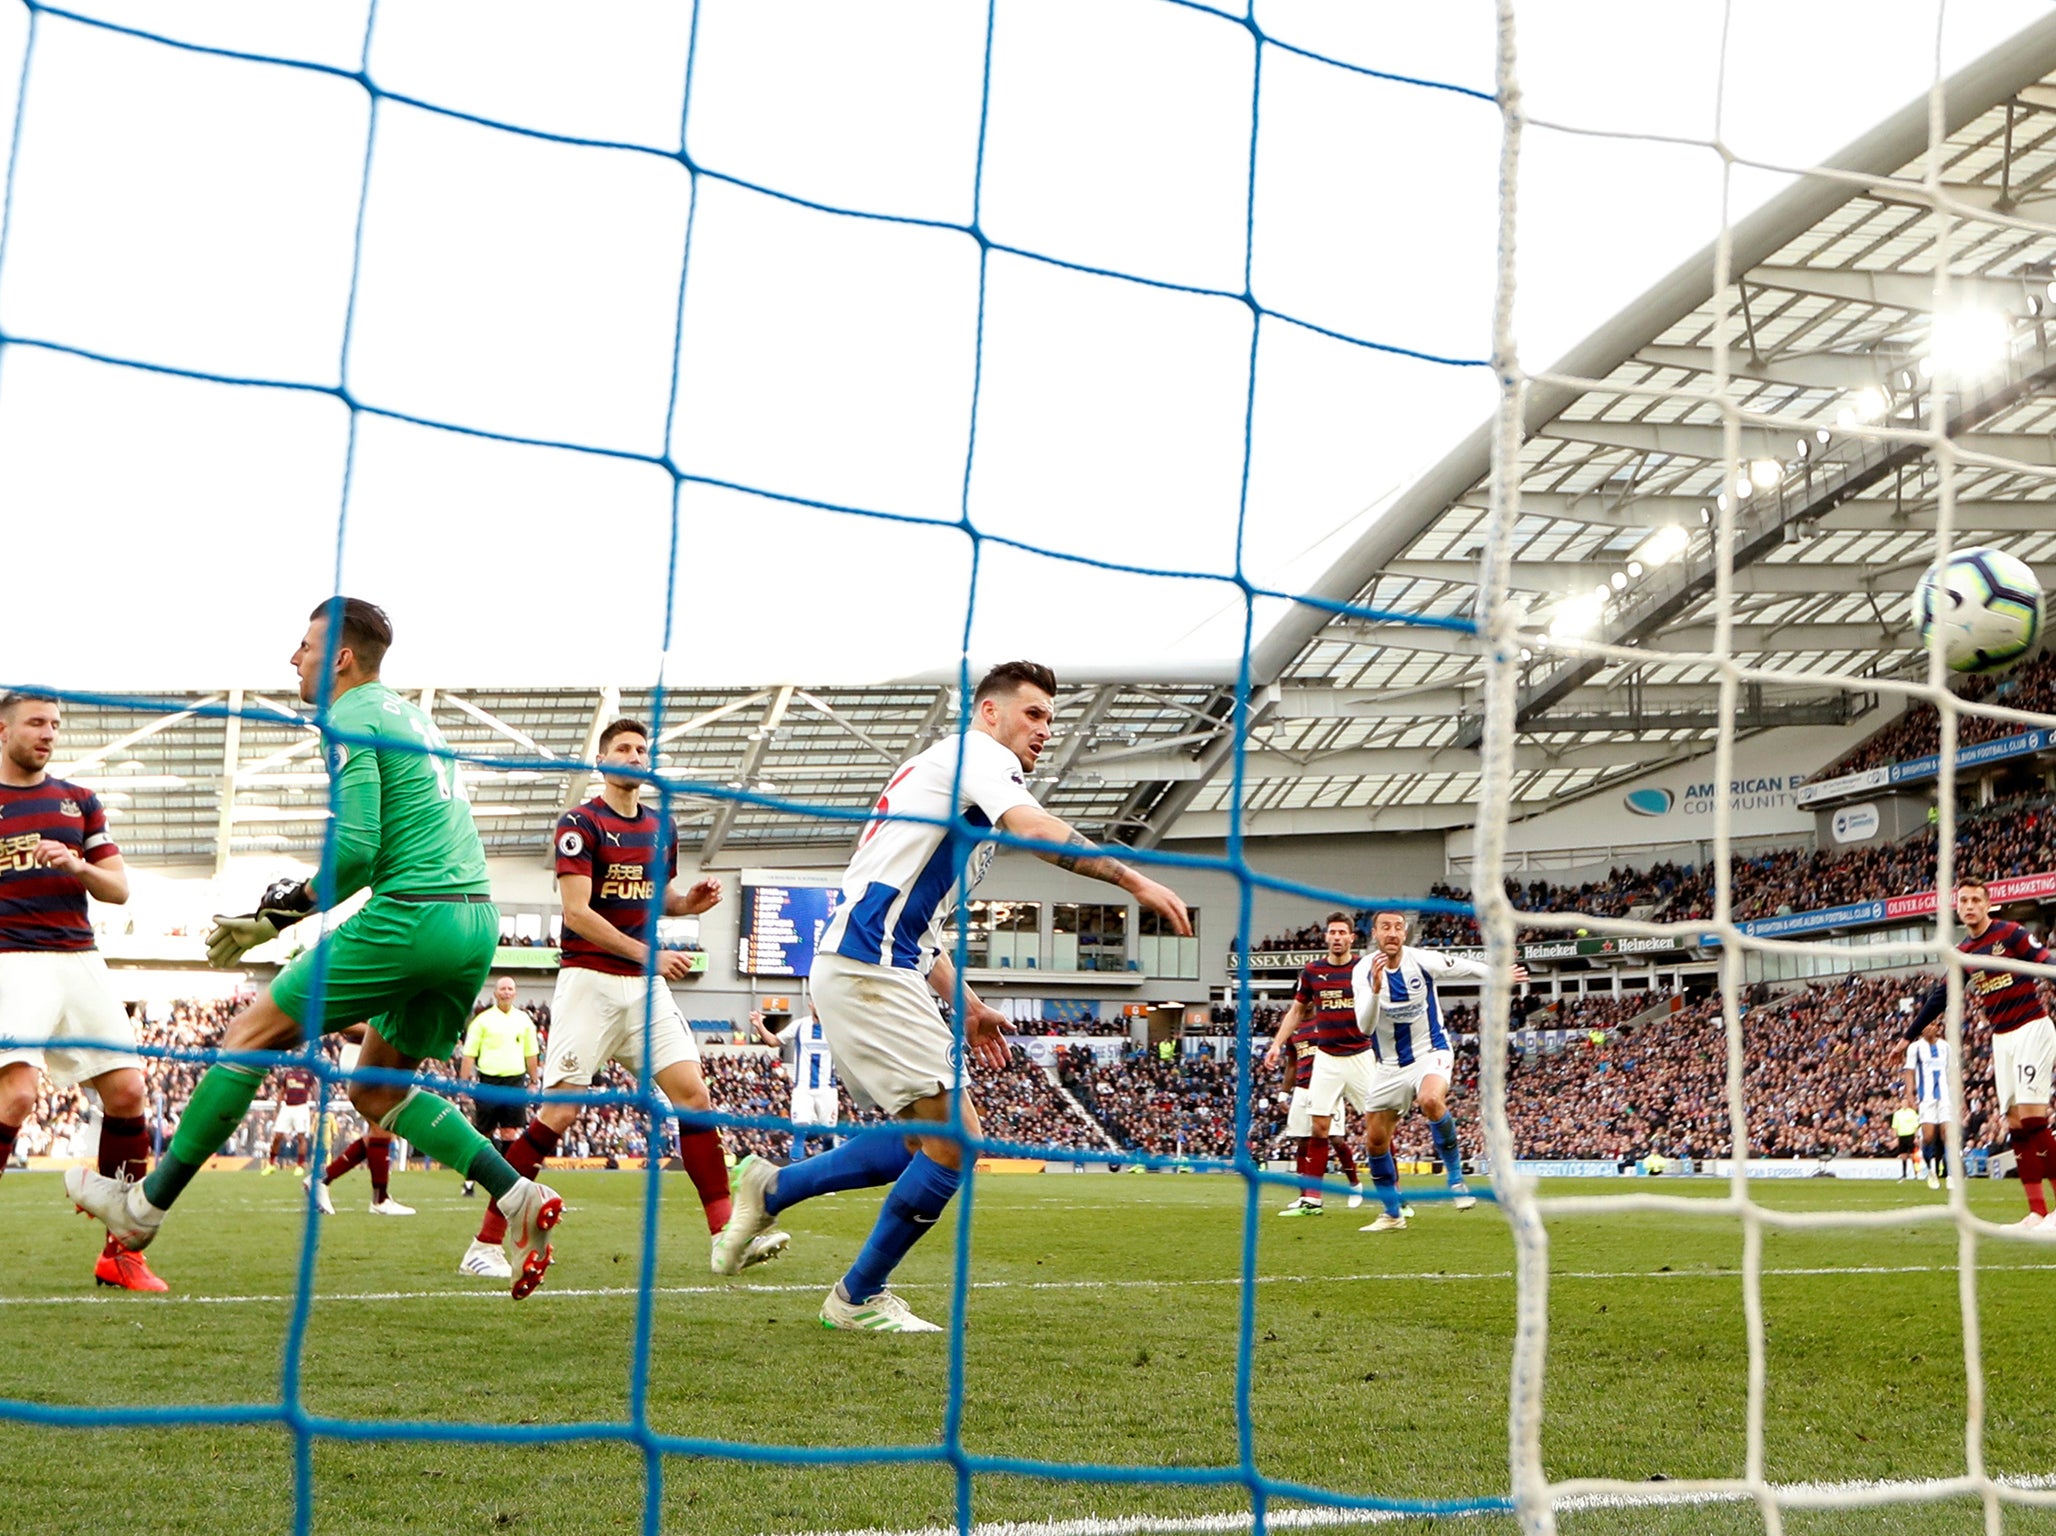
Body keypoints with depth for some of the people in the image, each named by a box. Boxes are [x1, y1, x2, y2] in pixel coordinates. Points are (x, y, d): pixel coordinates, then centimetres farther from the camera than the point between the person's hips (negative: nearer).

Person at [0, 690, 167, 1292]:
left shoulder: (79, 801, 16)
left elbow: (119, 889, 13)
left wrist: (77, 865, -6)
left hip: (80, 961, 4)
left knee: (127, 1090, -5)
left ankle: (119, 1251, 6)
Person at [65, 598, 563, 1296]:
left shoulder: (352, 721, -4)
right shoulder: (410, 716, 24)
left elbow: (356, 848, -15)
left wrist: (289, 905, 3)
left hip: (409, 918, -9)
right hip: (477, 920, 9)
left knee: (254, 1030, 3)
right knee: (378, 1090, 16)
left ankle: (144, 1207, 9)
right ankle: (522, 1197, 1)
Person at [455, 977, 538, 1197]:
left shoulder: (524, 1020, 11)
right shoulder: (483, 1020, 1)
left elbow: (530, 1053, 17)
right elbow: (469, 1054, 0)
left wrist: (533, 1082, 14)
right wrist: (464, 1082, -7)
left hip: (516, 1081, 2)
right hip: (489, 1081, -2)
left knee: (512, 1134, -3)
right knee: (482, 1132, 1)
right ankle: (470, 1178, 13)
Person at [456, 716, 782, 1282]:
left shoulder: (662, 827, 14)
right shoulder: (580, 823, -6)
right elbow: (577, 911, -13)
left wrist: (687, 901, 4)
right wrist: (648, 953, -18)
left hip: (646, 986, 6)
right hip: (590, 982, -6)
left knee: (694, 1095, -5)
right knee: (558, 1113, -8)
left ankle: (726, 1236, -3)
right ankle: (484, 1245, 1)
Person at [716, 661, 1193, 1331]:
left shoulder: (941, 773, 27)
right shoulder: (976, 753, -3)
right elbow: (1036, 830, -24)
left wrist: (964, 1006, 25)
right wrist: (1133, 879, -22)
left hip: (867, 969, 10)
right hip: (869, 971, -10)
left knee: (923, 1140, 14)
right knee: (955, 1137, -8)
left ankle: (770, 1188, 19)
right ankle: (858, 1299, 4)